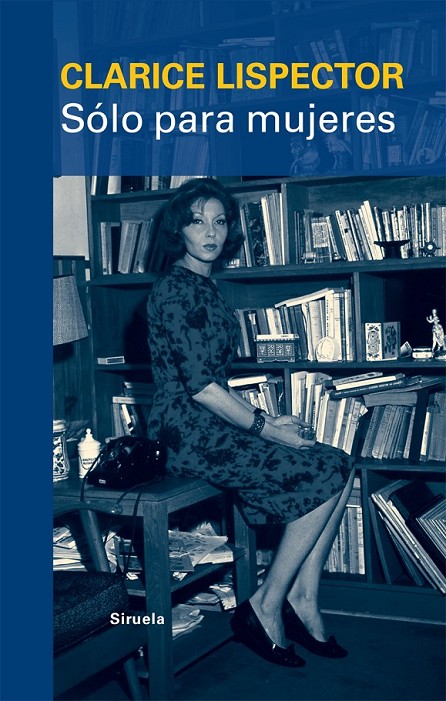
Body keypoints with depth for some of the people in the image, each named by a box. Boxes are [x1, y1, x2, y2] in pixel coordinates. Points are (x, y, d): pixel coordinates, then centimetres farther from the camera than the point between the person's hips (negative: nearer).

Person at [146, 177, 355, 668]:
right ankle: (265, 607, -4)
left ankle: (302, 600, 1)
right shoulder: (175, 290, -14)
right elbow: (200, 387, -19)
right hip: (190, 434, -9)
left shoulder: (206, 287, 16)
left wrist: (266, 420, 7)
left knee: (340, 468, -3)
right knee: (326, 476, -14)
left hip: (216, 425, 9)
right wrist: (266, 428, -12)